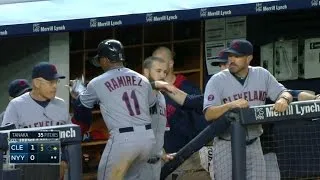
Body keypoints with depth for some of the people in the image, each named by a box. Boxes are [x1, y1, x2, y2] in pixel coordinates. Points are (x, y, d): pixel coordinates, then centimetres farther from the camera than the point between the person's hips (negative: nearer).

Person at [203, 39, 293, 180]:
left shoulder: (262, 75, 4)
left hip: (254, 145, 3)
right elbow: (208, 114, -16)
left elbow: (284, 93, 5)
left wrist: (283, 99, -20)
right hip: (226, 146, -3)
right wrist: (230, 105, -35)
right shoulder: (217, 80, -7)